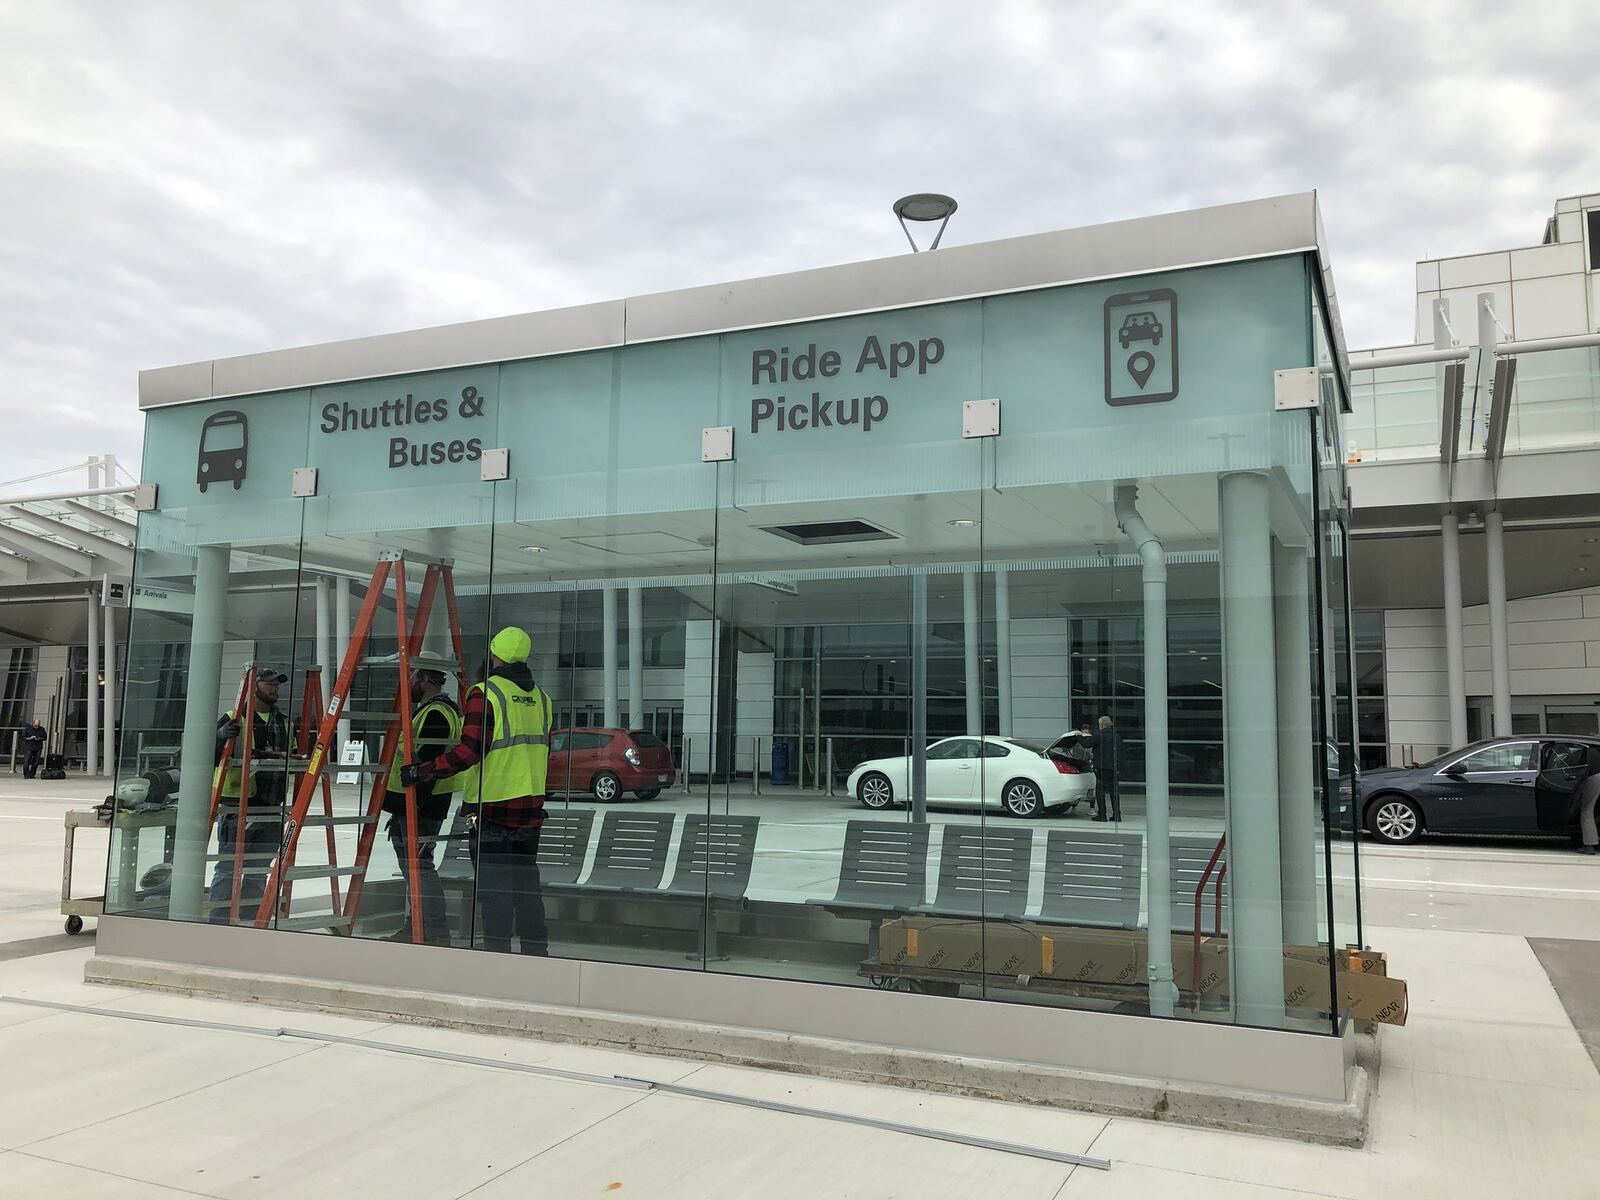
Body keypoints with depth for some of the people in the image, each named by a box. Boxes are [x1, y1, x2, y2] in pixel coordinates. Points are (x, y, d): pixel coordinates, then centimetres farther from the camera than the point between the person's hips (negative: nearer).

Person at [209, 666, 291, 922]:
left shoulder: (284, 723, 16)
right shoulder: (233, 719, -4)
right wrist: (221, 736, -27)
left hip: (271, 810, 6)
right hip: (236, 807, -6)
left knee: (258, 872, 12)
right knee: (227, 869, -1)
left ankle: (249, 923, 20)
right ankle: (218, 925, 5)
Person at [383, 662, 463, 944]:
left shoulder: (436, 714, -16)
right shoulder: (428, 711, 20)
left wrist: (410, 804, -25)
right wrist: (400, 804, 25)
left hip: (419, 806, -11)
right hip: (412, 804, 11)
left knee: (419, 867, -9)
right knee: (413, 866, 16)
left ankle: (437, 933, -6)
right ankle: (414, 928, 25)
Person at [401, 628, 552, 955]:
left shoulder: (484, 694, -12)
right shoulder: (540, 697, 10)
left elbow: (470, 750, -19)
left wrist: (423, 772, -13)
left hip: (492, 805, -6)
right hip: (531, 806, 7)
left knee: (494, 885, 1)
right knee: (527, 881, 15)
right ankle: (536, 951, 20)